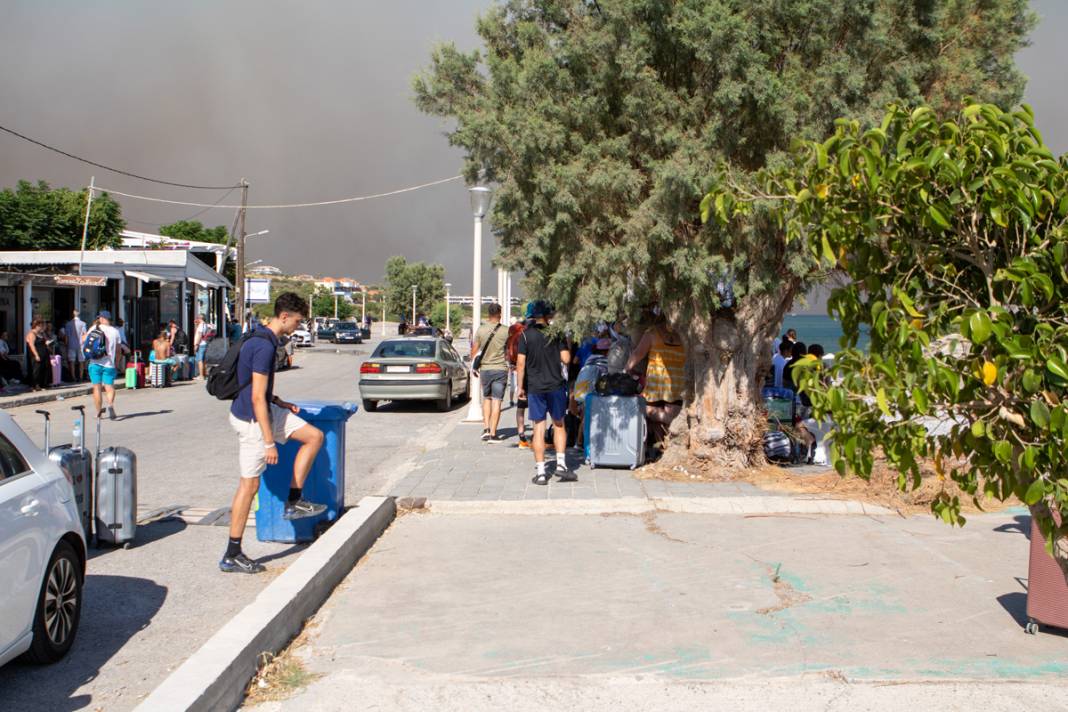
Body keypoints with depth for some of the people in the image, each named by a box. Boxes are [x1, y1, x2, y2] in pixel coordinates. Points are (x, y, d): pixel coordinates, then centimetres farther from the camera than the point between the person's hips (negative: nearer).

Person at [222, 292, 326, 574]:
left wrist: (279, 402, 13)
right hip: (251, 420, -10)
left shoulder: (262, 338, 7)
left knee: (315, 436, 11)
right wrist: (269, 443, -24)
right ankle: (231, 556, 8)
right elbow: (257, 398, -26)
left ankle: (294, 502, 14)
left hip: (265, 411, 10)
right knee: (249, 484, -2)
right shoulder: (264, 346, -24)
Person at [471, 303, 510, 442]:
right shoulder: (505, 331, -7)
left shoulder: (481, 330, -2)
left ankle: (486, 428, 8)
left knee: (486, 398, 19)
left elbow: (474, 351, 2)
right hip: (500, 369, -2)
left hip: (484, 369, 2)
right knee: (496, 401, 0)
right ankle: (493, 434, -1)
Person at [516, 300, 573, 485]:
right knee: (559, 425, 16)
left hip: (535, 387, 0)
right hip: (556, 386, 0)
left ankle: (540, 472, 1)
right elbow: (566, 359, -6)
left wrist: (520, 387, 1)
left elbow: (520, 363, -6)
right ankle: (561, 464, 8)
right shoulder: (557, 333, -2)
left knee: (539, 428, 2)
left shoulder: (525, 335, -3)